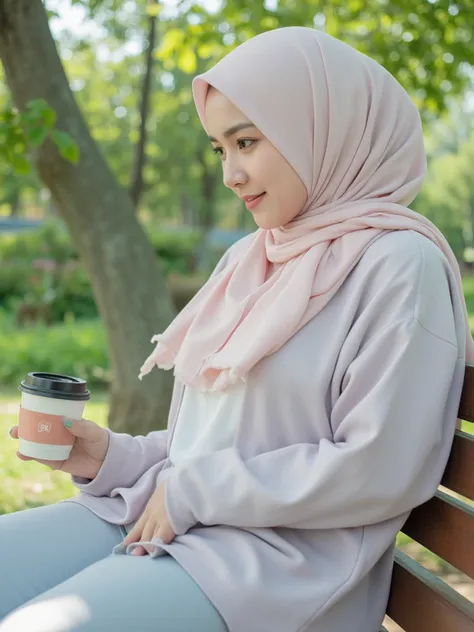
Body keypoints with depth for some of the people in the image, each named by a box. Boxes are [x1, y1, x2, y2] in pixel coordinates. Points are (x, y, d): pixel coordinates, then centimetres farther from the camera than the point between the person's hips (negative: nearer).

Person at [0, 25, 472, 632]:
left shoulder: (398, 264, -10)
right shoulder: (246, 259, 16)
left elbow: (379, 471, -17)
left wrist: (194, 491, -12)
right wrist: (115, 457, 3)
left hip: (284, 554, -8)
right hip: (160, 514, 8)